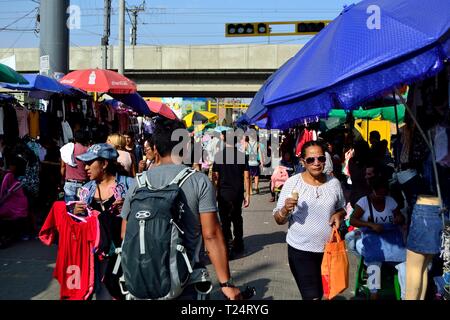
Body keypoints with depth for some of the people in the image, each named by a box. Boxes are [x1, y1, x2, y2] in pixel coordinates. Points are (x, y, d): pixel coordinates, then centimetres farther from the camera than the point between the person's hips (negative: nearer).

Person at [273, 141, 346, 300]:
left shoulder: (334, 183, 0)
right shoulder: (292, 182, -9)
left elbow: (342, 209, 15)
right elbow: (279, 220, -7)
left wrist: (339, 214, -8)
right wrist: (285, 209, -29)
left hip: (329, 249, 4)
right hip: (300, 250, -4)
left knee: (321, 293, 19)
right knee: (312, 296, -8)